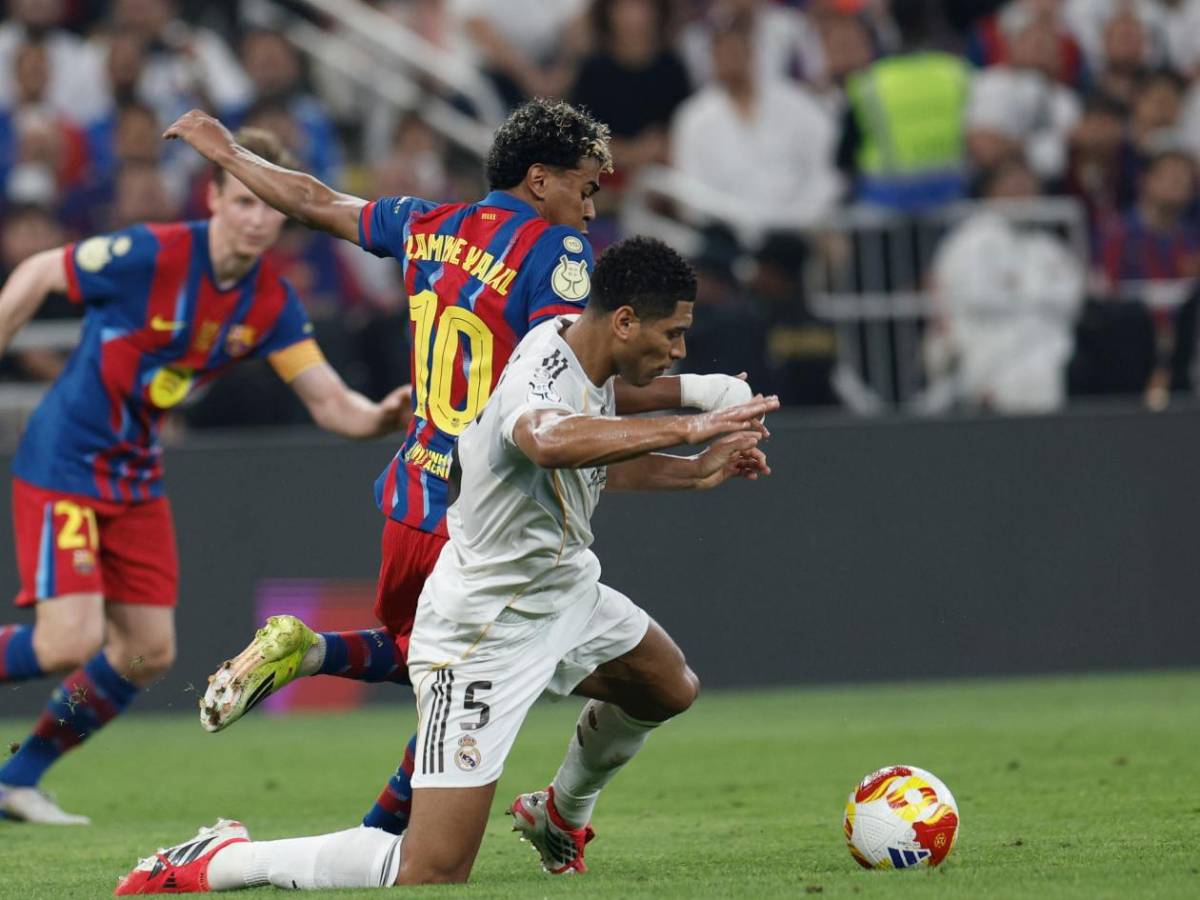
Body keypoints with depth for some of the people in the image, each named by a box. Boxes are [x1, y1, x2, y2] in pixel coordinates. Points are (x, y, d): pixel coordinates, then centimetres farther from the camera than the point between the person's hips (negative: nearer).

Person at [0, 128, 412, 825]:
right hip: (64, 466, -7)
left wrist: (386, 416, -25)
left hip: (136, 477, 7)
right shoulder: (151, 256, -20)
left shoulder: (272, 303, -2)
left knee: (148, 651, 5)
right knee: (71, 640, -20)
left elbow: (332, 405, -4)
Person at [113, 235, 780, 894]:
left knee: (669, 689, 32)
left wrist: (696, 471, 14)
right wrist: (686, 427, -57)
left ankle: (562, 814, 55)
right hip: (485, 632, -10)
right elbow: (551, 441, -59)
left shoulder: (590, 362, -1)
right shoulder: (542, 378, -31)